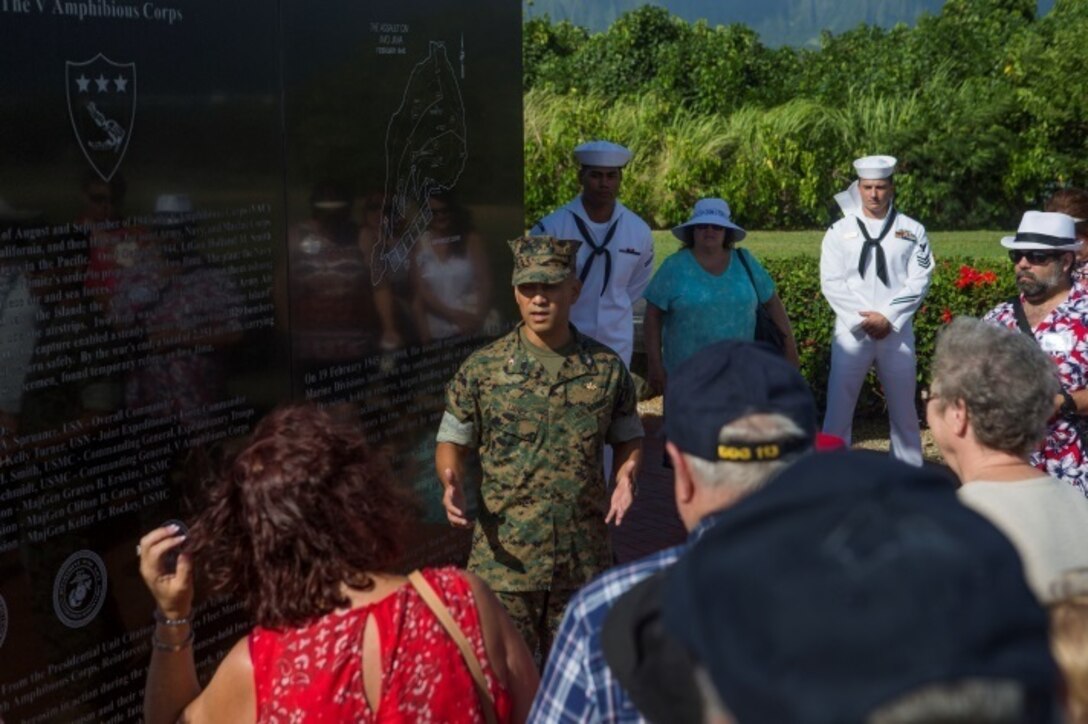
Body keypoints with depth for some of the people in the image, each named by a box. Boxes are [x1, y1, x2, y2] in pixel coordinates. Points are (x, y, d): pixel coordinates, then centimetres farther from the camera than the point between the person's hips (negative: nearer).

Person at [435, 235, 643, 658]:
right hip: (503, 558, -2)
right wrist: (452, 482, -17)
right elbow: (453, 441, 4)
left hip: (583, 560, 2)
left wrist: (625, 477, -8)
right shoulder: (482, 369, -3)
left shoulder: (606, 369, 2)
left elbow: (629, 438, 13)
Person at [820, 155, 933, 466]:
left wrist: (887, 318, -13)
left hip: (897, 332, 1)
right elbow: (831, 282, -3)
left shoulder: (911, 230, 6)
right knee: (838, 405, -1)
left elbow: (918, 281, -2)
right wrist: (863, 319, -12)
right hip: (852, 331, -1)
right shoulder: (840, 230, 4)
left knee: (903, 408, 9)